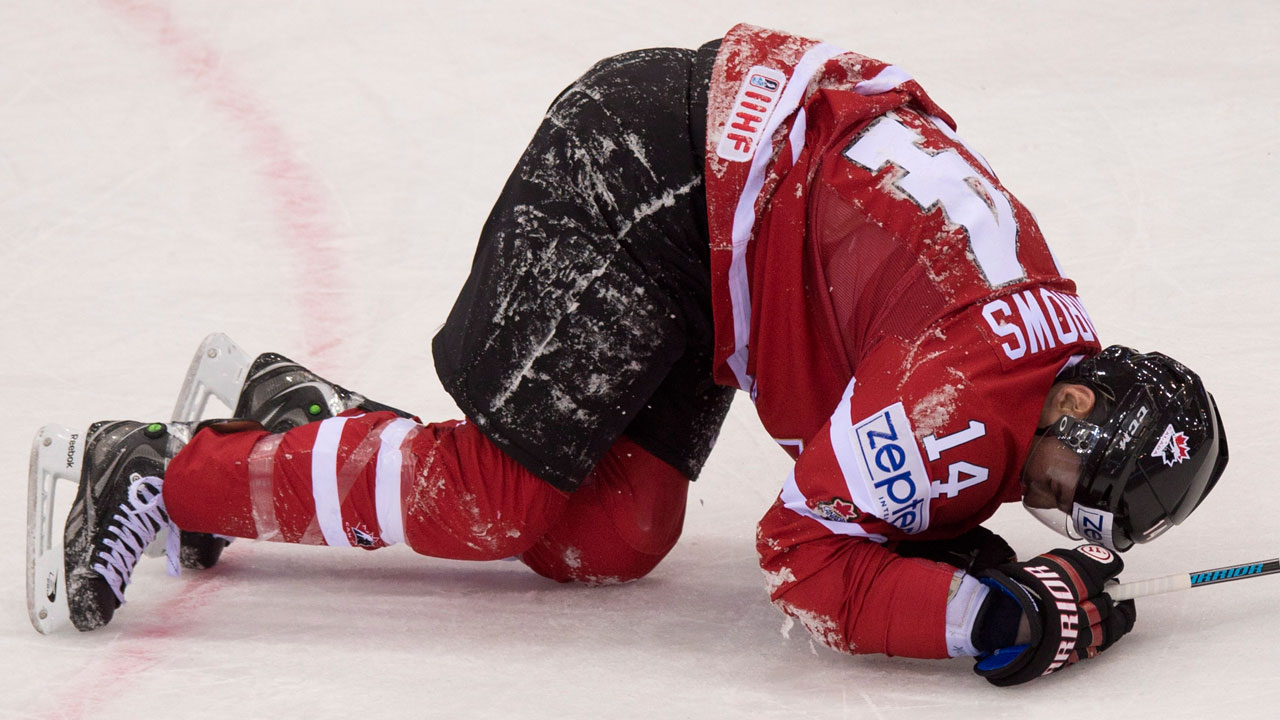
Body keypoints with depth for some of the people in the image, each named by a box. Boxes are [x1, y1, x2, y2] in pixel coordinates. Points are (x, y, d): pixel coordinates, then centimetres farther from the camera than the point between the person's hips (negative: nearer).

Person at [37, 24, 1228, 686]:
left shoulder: (1054, 349, 3)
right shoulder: (962, 393, -24)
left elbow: (897, 491, 15)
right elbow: (808, 560, -22)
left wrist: (953, 544, -5)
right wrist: (1002, 614, -26)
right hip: (643, 174, -9)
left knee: (611, 537, 3)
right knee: (499, 499, -11)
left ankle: (300, 413, 15)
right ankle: (170, 472, -2)